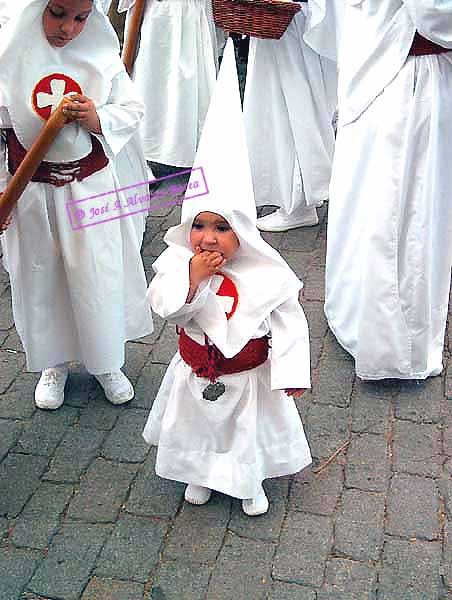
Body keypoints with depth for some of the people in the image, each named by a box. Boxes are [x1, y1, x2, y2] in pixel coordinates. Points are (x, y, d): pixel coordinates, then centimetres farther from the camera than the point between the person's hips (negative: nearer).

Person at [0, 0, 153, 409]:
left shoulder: (101, 54, -6)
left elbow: (132, 110, 3)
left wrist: (98, 119, -19)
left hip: (93, 186, 1)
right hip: (33, 188, 0)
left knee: (100, 275, 9)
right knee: (41, 277, 12)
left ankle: (107, 361, 30)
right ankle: (54, 362, 34)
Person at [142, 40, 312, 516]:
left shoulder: (266, 271, -22)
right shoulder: (178, 259, -18)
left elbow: (289, 322, -15)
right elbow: (165, 307, -22)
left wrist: (290, 373, -16)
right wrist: (192, 277, -35)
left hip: (248, 373, -2)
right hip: (196, 370, 2)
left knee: (250, 433, 20)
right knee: (194, 430, 24)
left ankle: (250, 483, 47)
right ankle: (201, 475, 52)